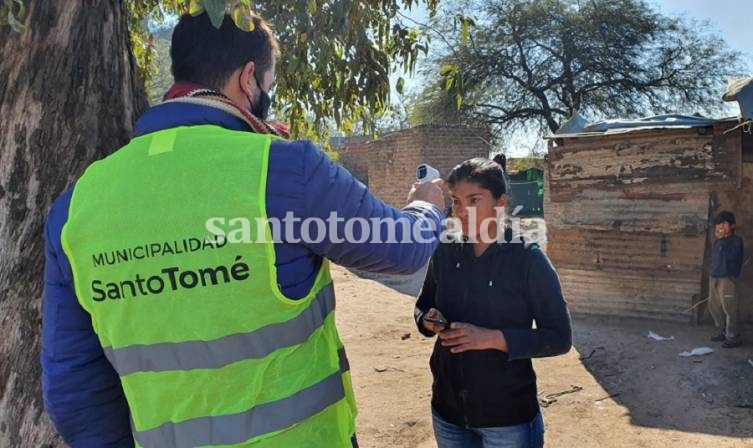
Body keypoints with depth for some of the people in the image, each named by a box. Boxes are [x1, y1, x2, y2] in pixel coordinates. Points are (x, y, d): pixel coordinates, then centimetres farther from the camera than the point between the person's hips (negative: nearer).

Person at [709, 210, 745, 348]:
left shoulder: (736, 240, -7)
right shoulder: (718, 241, 14)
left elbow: (731, 255, -23)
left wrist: (723, 239, -23)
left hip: (727, 279, -8)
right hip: (713, 277, 8)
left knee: (729, 308, -6)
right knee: (714, 306, 13)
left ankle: (734, 338, 3)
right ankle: (725, 332, 27)